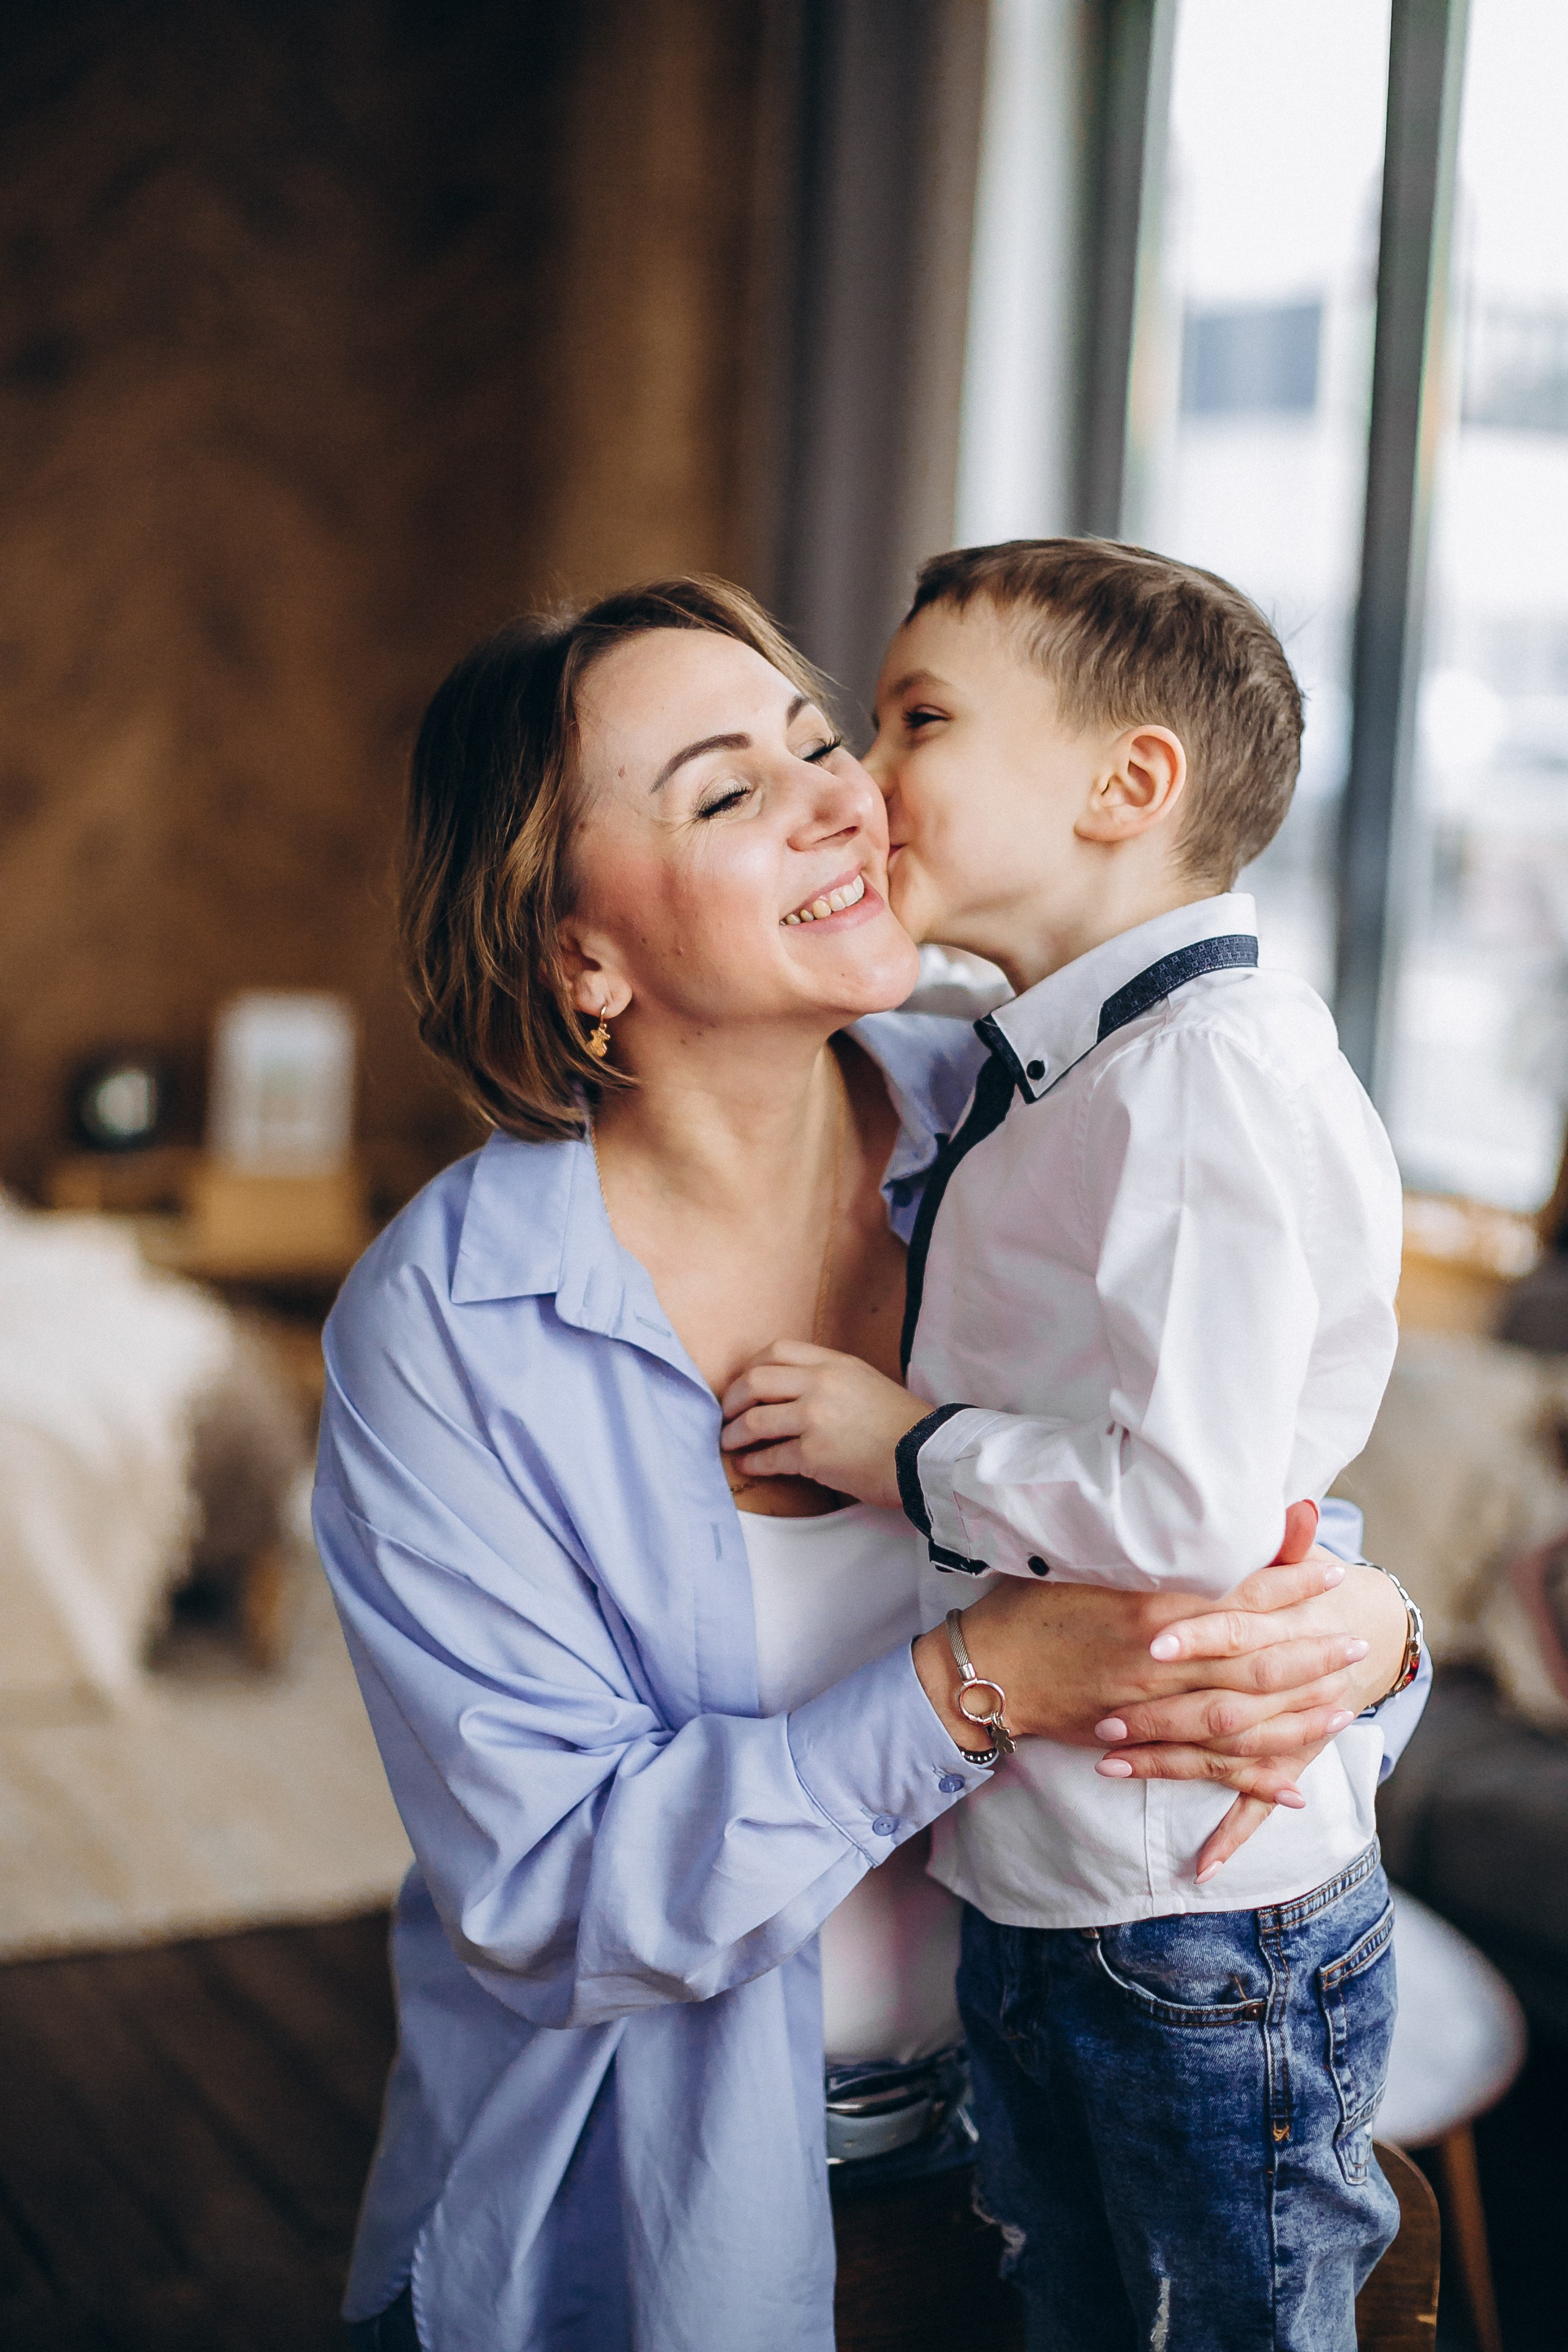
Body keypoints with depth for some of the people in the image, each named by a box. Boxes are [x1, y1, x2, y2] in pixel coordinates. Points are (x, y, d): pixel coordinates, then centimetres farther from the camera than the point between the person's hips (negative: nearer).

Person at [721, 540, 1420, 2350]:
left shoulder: (1215, 1072, -23)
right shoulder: (1034, 1083, 8)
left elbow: (1191, 1505, -31)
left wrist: (910, 1450, -19)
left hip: (1202, 1930, -9)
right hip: (1029, 1901, 9)